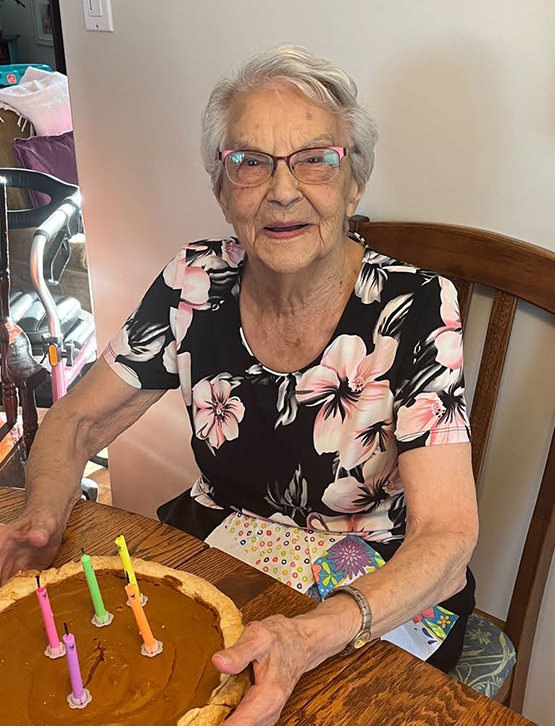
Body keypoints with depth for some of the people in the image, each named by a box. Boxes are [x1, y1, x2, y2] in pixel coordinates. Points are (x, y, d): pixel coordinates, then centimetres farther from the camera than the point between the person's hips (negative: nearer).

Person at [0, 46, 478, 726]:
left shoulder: (415, 308, -20)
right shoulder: (195, 283, -10)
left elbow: (447, 537, -24)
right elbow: (77, 420, 0)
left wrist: (310, 635, -41)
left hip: (383, 592, -2)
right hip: (212, 539, 3)